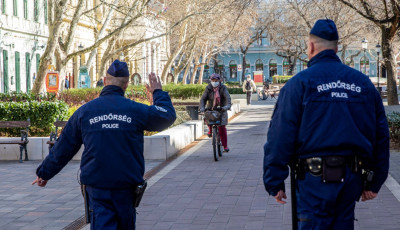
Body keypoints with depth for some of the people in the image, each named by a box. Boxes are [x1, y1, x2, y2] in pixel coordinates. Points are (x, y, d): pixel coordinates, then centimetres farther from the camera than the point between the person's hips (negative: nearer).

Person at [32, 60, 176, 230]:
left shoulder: (84, 111, 0)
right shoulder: (135, 110, -4)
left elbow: (62, 148, 6)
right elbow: (168, 116, 12)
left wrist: (44, 173, 19)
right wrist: (158, 93, 28)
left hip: (97, 186, 0)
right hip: (126, 185, 0)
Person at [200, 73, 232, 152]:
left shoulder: (223, 88, -10)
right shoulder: (208, 88, -5)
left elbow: (227, 97, -24)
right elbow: (203, 99, -12)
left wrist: (227, 106, -44)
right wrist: (202, 107, -31)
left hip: (221, 110, -1)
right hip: (210, 109, 1)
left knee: (222, 128, -7)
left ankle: (225, 146, 3)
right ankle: (210, 130, 6)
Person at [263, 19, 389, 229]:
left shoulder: (299, 83, -5)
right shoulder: (363, 83, 9)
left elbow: (280, 137, -10)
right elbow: (381, 135, 11)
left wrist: (274, 182, -4)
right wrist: (374, 182, 16)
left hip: (315, 179, -4)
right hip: (353, 179, 5)